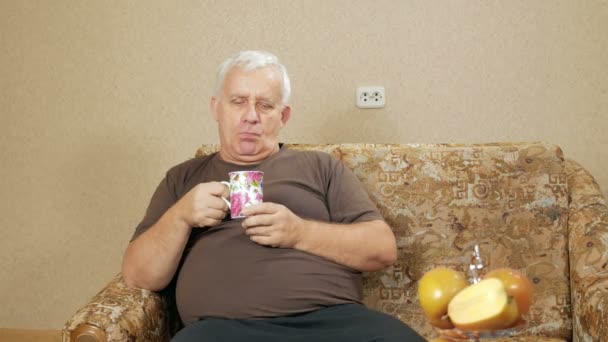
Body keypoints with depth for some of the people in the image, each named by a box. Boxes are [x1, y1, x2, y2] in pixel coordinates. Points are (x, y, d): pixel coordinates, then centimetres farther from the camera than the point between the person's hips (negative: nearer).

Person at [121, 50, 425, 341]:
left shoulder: (320, 167, 20)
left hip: (331, 316, 0)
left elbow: (383, 249, 10)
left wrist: (300, 233, -5)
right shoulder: (183, 178, 22)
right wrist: (180, 217, -3)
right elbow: (138, 277, 15)